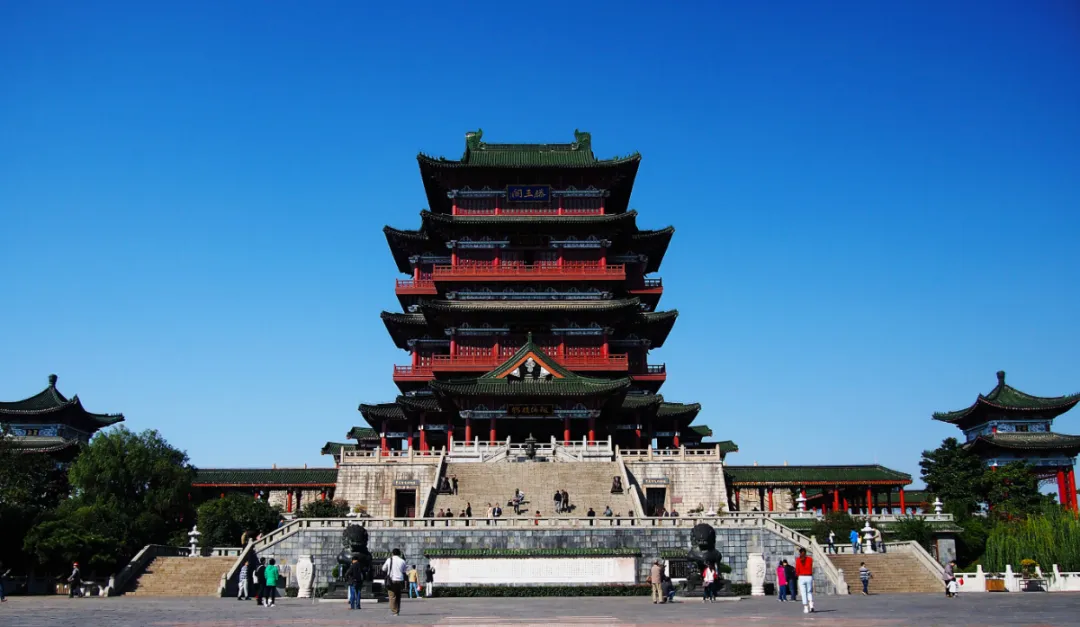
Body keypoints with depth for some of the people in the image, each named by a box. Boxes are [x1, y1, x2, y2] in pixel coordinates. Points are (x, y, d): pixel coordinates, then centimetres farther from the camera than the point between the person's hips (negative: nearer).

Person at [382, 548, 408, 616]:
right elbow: (404, 572, 11)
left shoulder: (389, 560, 0)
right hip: (400, 580, 2)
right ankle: (398, 611, 16)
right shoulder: (402, 561, 3)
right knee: (398, 596, 14)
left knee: (392, 596, -2)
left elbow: (383, 569, 12)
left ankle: (394, 611, -12)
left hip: (391, 580, -2)